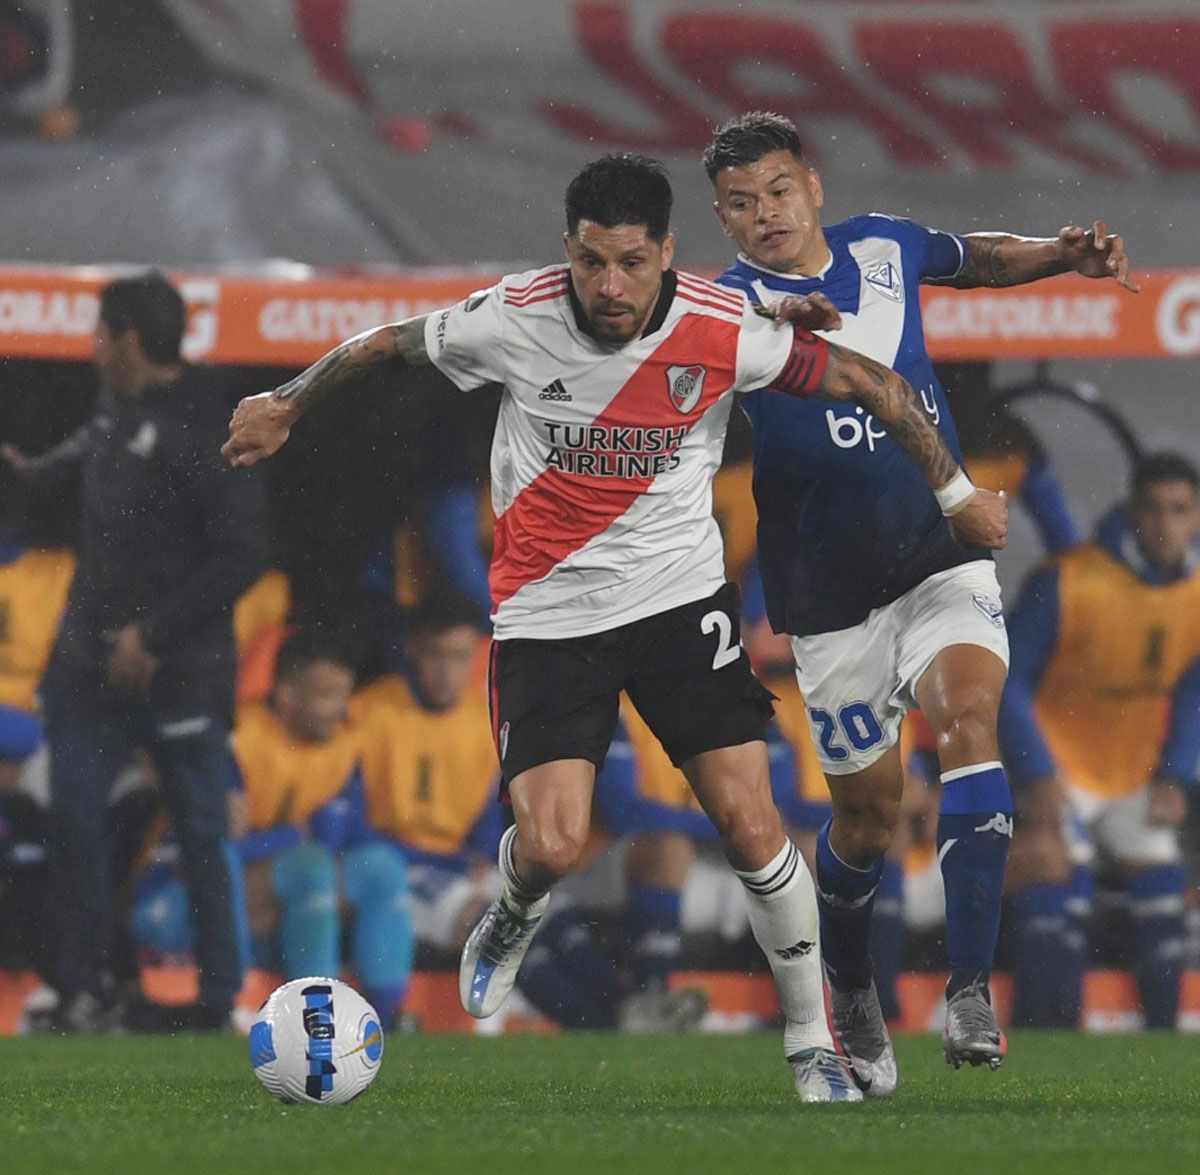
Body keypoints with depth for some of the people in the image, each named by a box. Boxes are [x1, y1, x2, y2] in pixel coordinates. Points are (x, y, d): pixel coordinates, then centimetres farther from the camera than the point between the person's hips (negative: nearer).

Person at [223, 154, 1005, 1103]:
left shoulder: (724, 332, -14)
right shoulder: (512, 321, -15)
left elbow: (869, 383, -1)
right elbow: (386, 344, 2)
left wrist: (956, 491, 3)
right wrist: (284, 407, 7)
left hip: (681, 597, 1)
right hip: (548, 614, -1)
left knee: (751, 825, -9)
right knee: (551, 847, -14)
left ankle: (814, 1046, 8)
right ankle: (516, 918, 25)